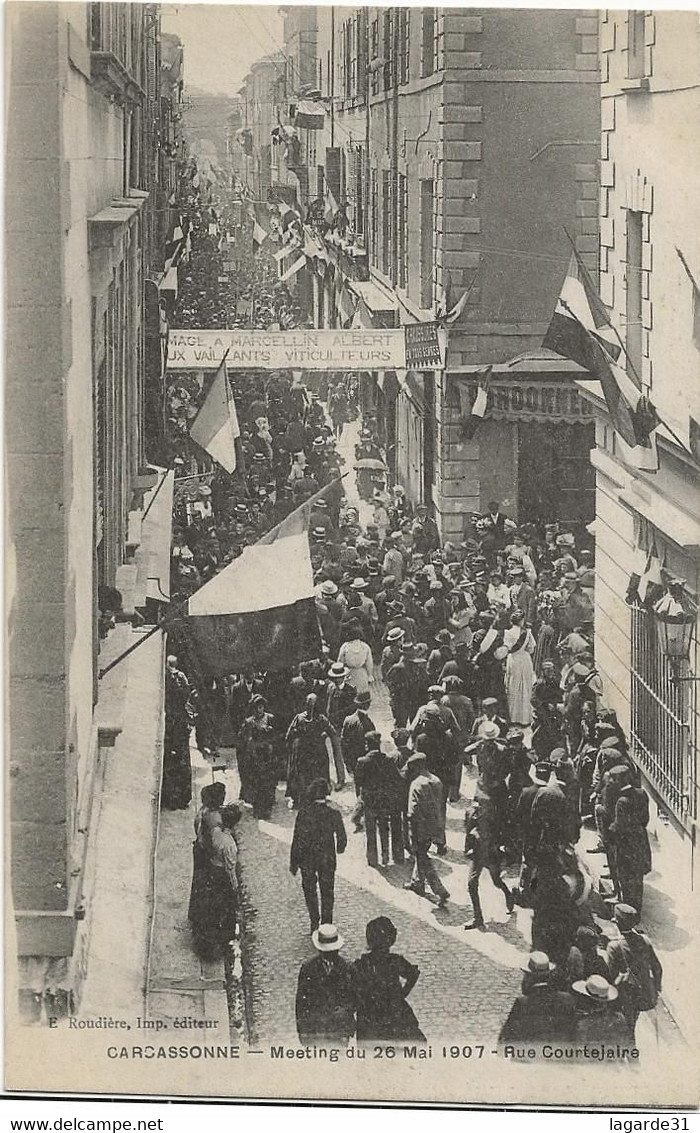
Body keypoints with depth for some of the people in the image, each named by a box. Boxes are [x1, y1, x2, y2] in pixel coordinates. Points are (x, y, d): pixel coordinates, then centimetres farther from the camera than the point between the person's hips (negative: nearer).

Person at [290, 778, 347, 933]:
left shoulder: (304, 813, -17)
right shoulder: (334, 813, -13)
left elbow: (297, 840, -13)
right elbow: (342, 837, -5)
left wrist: (293, 863, -3)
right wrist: (340, 849, 18)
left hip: (307, 860, -1)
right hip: (328, 860, 1)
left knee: (310, 891, 18)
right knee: (327, 893, 16)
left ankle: (315, 923, 18)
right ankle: (327, 925, 20)